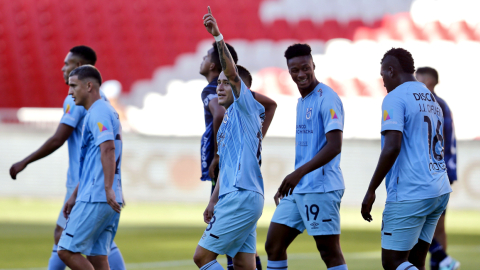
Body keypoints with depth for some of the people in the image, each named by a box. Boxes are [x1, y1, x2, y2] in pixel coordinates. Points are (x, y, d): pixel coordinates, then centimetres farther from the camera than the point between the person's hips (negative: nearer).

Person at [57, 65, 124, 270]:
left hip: (94, 199, -10)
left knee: (67, 250, -7)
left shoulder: (98, 113, -9)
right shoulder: (104, 112, 23)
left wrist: (108, 188, -32)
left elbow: (108, 148, -24)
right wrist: (75, 195, 30)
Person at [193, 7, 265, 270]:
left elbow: (231, 72, -19)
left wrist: (218, 36, -29)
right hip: (235, 197, 10)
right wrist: (214, 200, 23)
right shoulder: (227, 119, 22)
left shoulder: (244, 109, -3)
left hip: (242, 196, -10)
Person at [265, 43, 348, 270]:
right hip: (297, 190, 9)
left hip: (321, 189, -9)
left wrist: (300, 172, -26)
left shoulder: (327, 99, -11)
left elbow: (334, 146, -20)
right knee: (273, 247, 8)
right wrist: (287, 184, 23)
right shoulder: (301, 102, 17)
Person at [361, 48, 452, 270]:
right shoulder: (432, 101, 19)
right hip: (439, 191, 9)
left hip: (408, 194, -9)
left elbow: (392, 148, -20)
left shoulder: (395, 98, -9)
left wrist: (371, 191, -14)